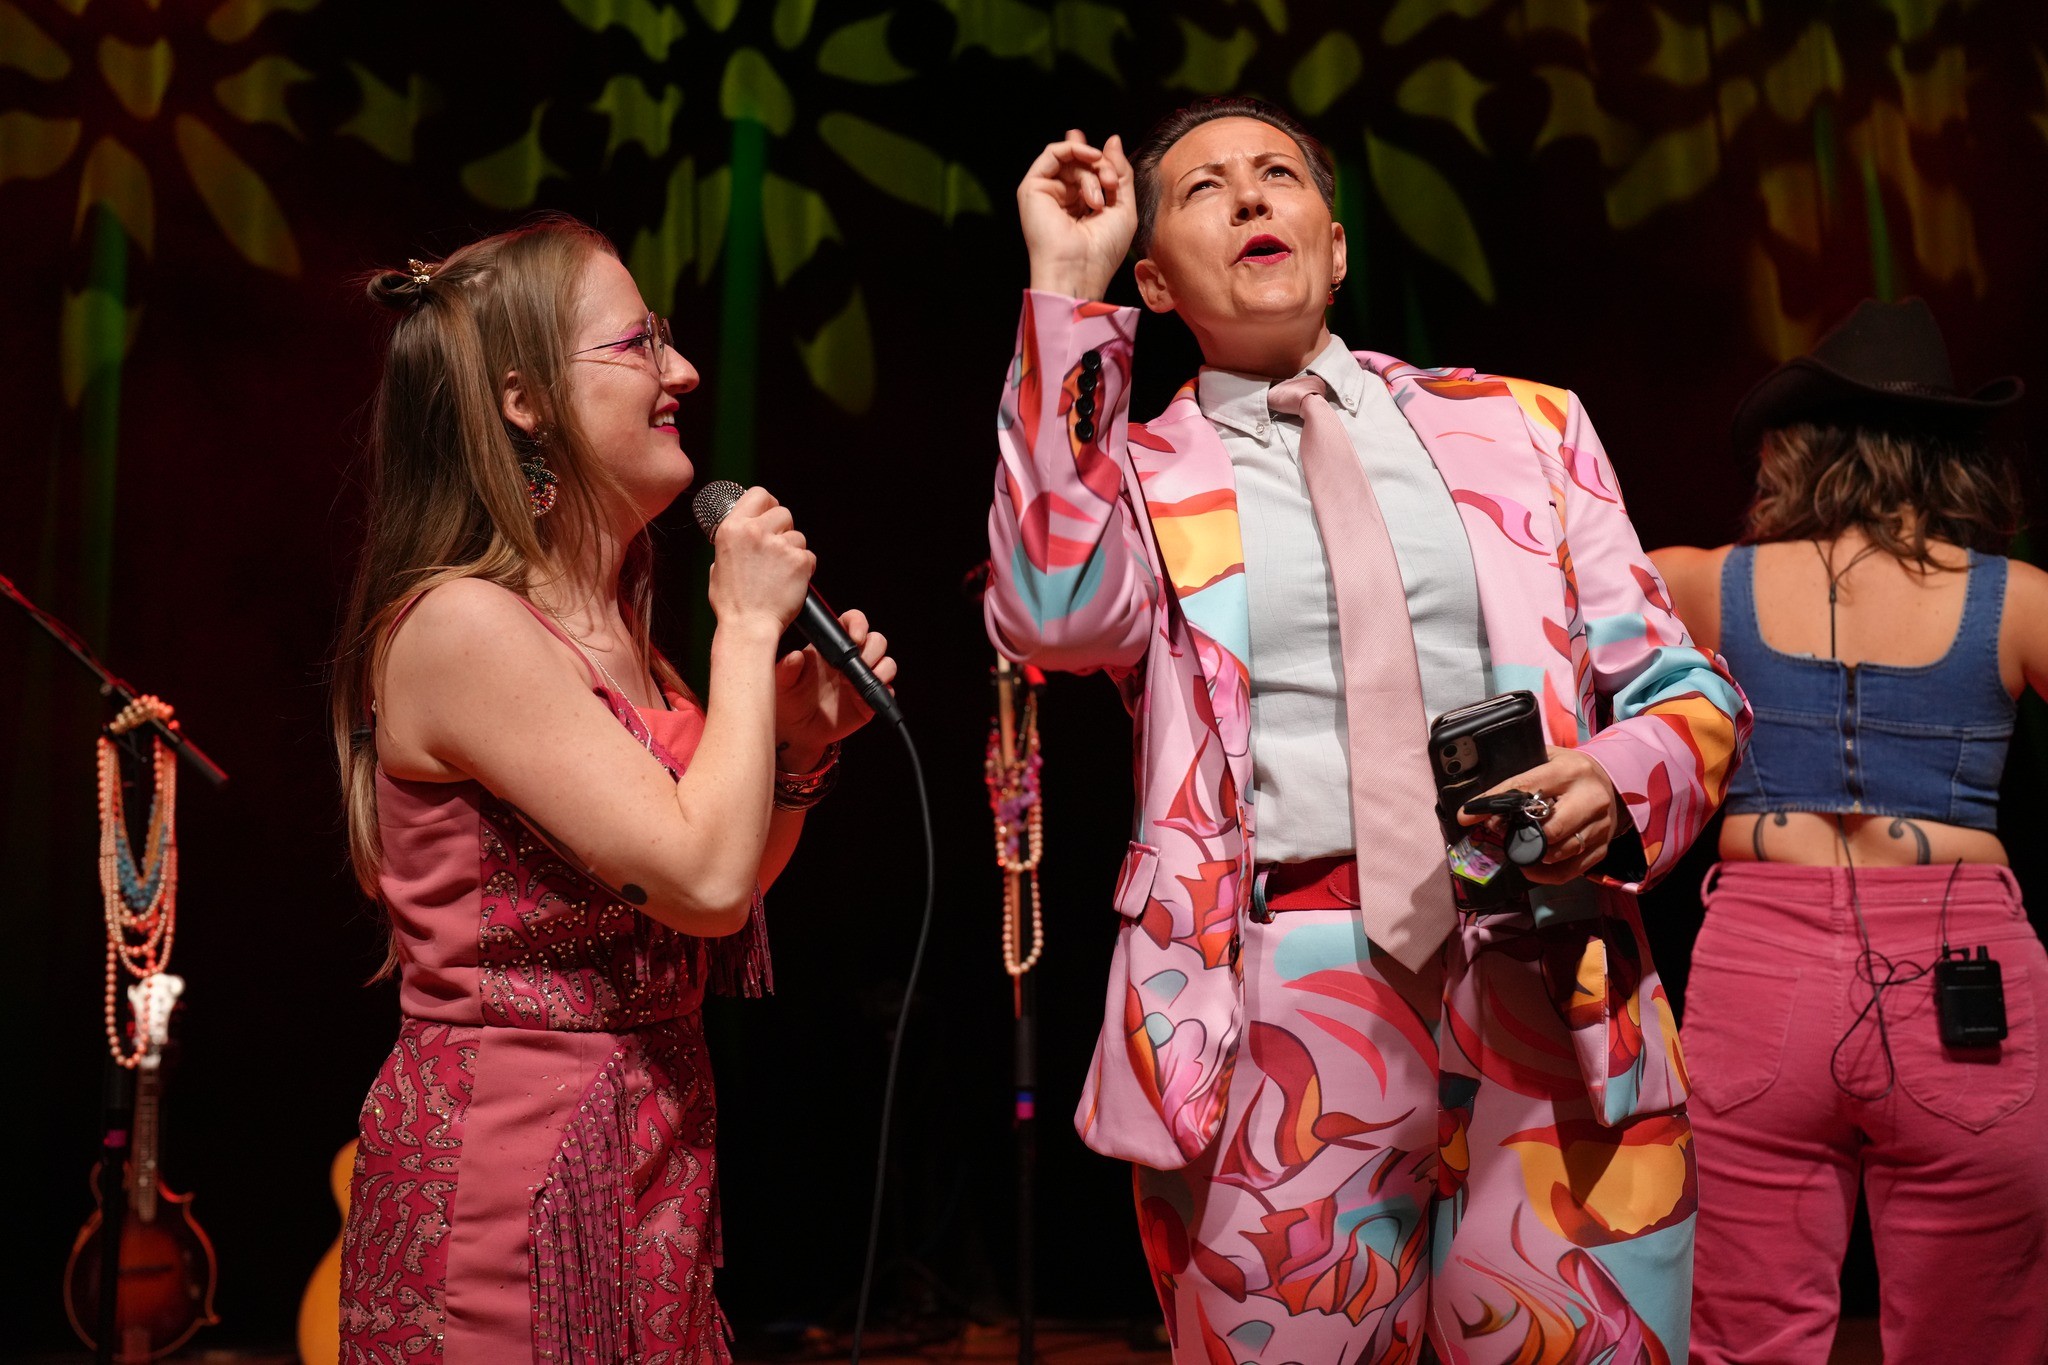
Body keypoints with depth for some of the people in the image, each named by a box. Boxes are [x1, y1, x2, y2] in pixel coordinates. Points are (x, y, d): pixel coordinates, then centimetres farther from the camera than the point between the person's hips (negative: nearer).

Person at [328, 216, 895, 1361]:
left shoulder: (617, 633, 9)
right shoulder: (459, 625, -18)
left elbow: (708, 907, 14)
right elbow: (704, 880, -24)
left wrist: (801, 748, 0)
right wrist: (748, 626, -16)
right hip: (510, 1156, -8)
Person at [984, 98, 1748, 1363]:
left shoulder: (1526, 425, 15)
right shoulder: (1131, 471, 9)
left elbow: (1687, 689, 15)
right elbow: (1059, 617, -14)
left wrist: (1618, 783, -9)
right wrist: (1067, 290, -8)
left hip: (1554, 989, 2)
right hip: (1277, 1019, -1)